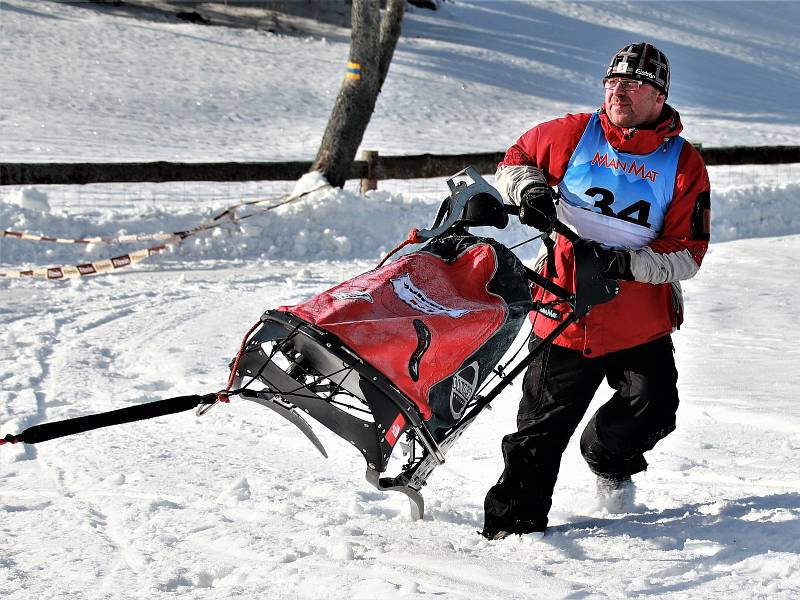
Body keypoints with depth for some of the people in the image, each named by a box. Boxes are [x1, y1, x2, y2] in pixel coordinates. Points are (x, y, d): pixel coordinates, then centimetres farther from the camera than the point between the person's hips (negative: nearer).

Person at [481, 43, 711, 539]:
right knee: (542, 426, -1)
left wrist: (628, 263, -19)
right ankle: (515, 517, 12)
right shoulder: (576, 134, 0)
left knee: (652, 409, -7)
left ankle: (608, 459, 26)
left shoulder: (685, 165, -2)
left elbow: (688, 254, -5)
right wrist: (530, 191, -5)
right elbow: (517, 158, 17)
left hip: (642, 324, 1)